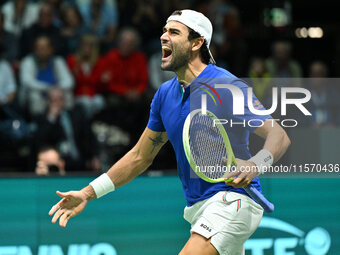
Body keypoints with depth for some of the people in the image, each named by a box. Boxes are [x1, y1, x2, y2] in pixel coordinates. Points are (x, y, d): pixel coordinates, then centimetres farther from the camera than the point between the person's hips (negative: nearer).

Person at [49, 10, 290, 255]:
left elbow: (279, 136, -16)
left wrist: (254, 164, -37)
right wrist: (88, 193, 13)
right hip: (198, 207, 8)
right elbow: (140, 156, 18)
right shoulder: (165, 94, 10)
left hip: (232, 200, -8)